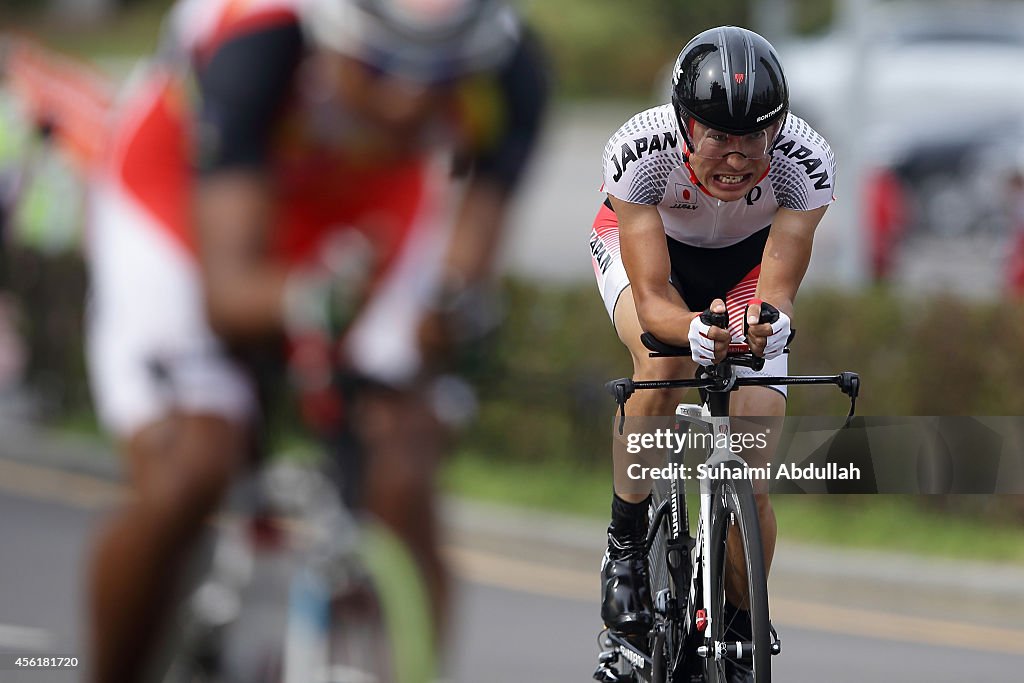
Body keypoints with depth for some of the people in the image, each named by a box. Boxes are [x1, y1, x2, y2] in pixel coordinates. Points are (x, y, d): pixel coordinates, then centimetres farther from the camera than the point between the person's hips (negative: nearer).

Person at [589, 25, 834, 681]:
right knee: (665, 363, -36)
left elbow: (776, 292, -36)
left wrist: (769, 324, -59)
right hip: (643, 243, -1)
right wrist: (696, 329, -60)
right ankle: (625, 545, -14)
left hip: (748, 258, 1)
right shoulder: (641, 149, -38)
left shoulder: (805, 160, -35)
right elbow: (653, 299, -39)